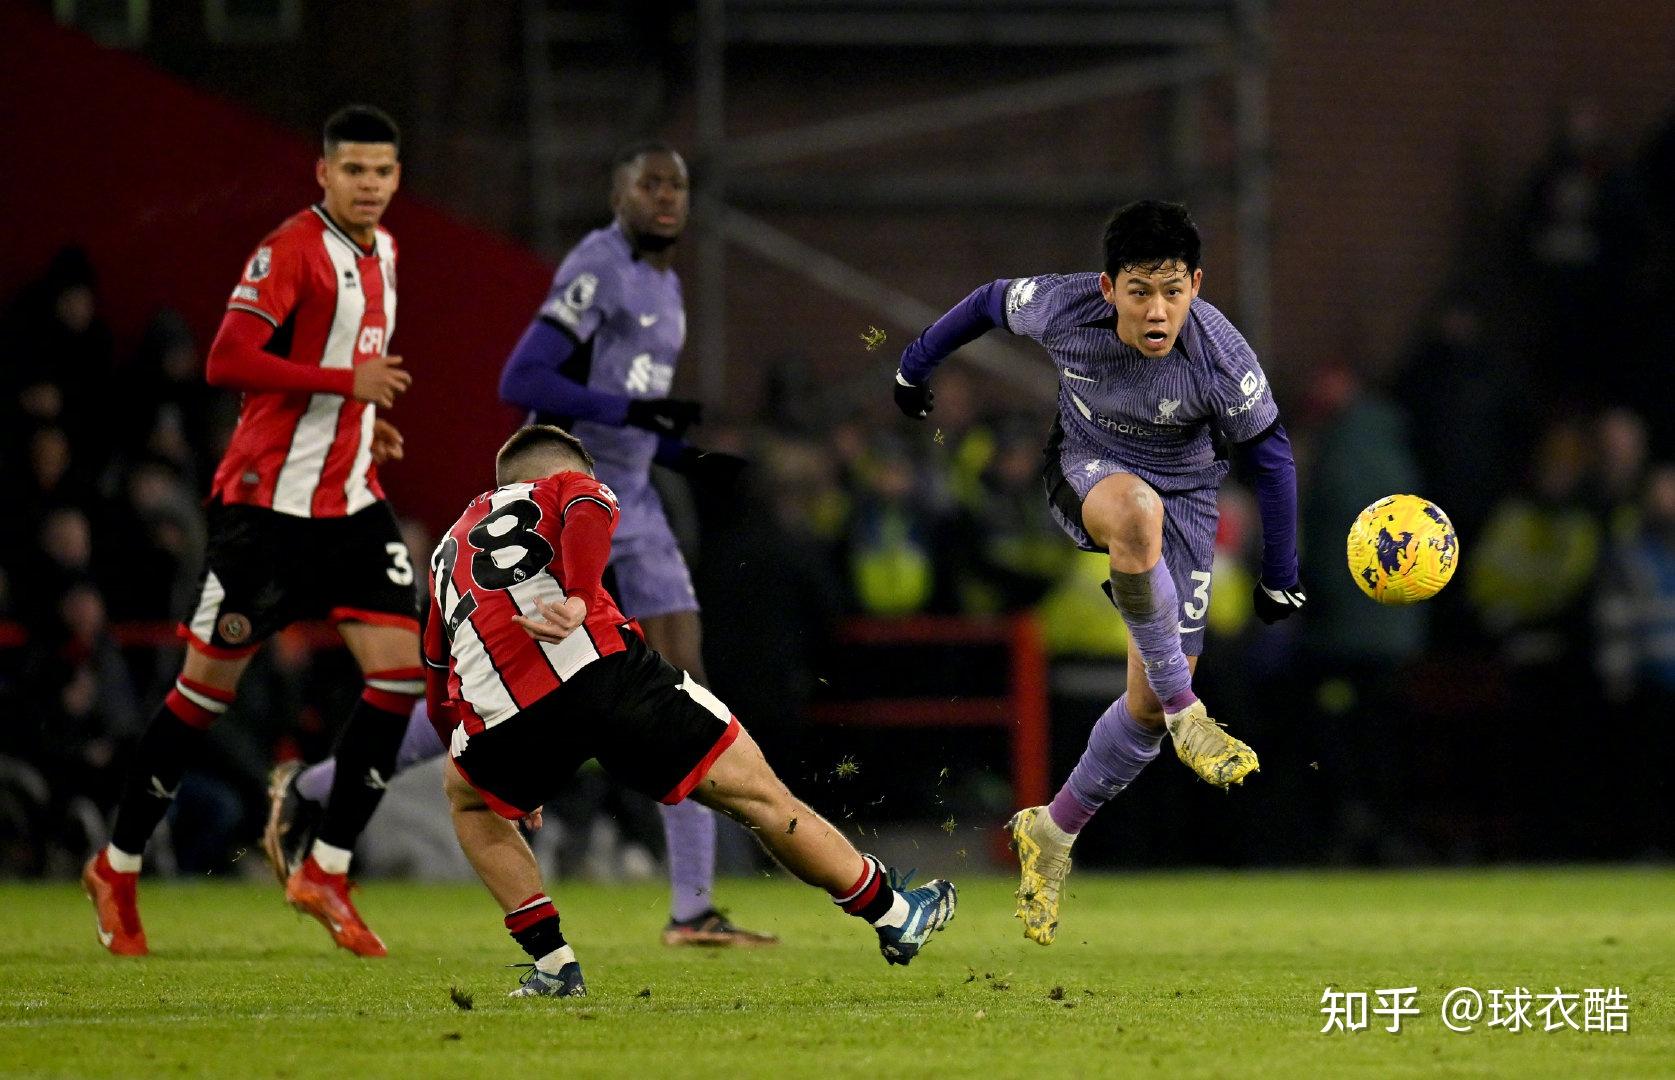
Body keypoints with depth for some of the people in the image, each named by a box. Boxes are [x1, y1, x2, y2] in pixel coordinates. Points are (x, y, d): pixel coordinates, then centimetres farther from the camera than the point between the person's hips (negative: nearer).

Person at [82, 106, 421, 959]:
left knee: (401, 665, -7)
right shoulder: (292, 250, -13)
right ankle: (118, 868, 15)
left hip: (351, 498, 7)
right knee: (210, 681, 0)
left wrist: (364, 420, 13)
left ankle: (325, 872, 1)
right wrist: (346, 381, -23)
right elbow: (228, 362, -22)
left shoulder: (382, 251, 13)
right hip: (269, 498, -7)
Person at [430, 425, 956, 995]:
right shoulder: (570, 487, 24)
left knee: (466, 796, 35)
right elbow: (590, 516, -3)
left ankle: (552, 963, 25)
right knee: (758, 795, 10)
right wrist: (578, 599, -18)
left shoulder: (449, 547, 36)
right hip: (600, 665, -3)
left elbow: (437, 695, 37)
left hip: (500, 713, 3)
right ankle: (895, 916, 17)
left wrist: (513, 781, 47)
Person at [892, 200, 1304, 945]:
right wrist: (915, 366, 14)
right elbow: (990, 302, -2)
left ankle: (1053, 833, 19)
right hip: (1084, 471, -1)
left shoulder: (1220, 360, -27)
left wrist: (1280, 578, -2)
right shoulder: (1065, 310, -25)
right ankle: (1186, 715, -31)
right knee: (1136, 513, -41)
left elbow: (1270, 458, -11)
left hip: (1183, 498, 1)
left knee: (1150, 706, -4)